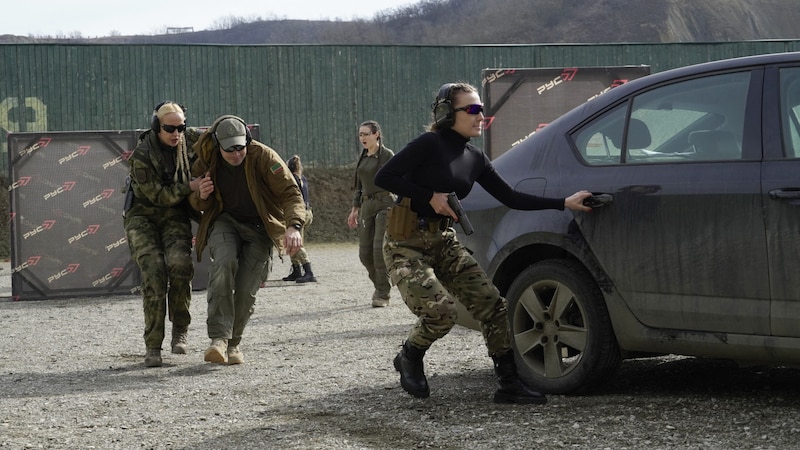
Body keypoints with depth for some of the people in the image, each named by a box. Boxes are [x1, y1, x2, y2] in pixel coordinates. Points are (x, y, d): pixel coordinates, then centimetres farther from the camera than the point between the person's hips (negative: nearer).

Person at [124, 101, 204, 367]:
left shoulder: (189, 140, -4)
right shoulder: (141, 156, -17)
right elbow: (158, 195, -19)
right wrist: (190, 187, -27)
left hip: (175, 218, 3)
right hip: (143, 217, -3)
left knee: (179, 264, -25)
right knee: (153, 269, -21)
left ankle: (180, 329, -5)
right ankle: (152, 346, -16)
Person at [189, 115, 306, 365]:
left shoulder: (263, 157, -19)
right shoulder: (206, 162, -9)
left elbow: (291, 193, -20)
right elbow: (198, 205, 7)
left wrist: (294, 226, -39)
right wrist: (201, 197, -20)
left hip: (259, 227, -1)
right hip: (225, 220, 1)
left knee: (246, 290, -9)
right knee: (224, 263, -31)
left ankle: (233, 343, 17)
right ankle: (218, 338, -35)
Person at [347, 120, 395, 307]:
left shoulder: (387, 155, -4)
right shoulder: (362, 158, 15)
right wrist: (355, 209, 18)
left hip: (385, 203, -7)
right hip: (367, 206, 7)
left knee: (380, 248, -14)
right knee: (365, 253, 2)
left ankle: (383, 294, -7)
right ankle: (380, 286, 21)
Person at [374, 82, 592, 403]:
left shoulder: (475, 159, 9)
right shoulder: (430, 144, -12)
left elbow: (510, 198, 9)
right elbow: (383, 178, -17)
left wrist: (563, 203, 3)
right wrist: (430, 197, -18)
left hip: (444, 243, 7)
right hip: (406, 245, -7)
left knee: (491, 304, -4)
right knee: (440, 310, -24)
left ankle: (509, 384, 2)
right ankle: (409, 359, 7)